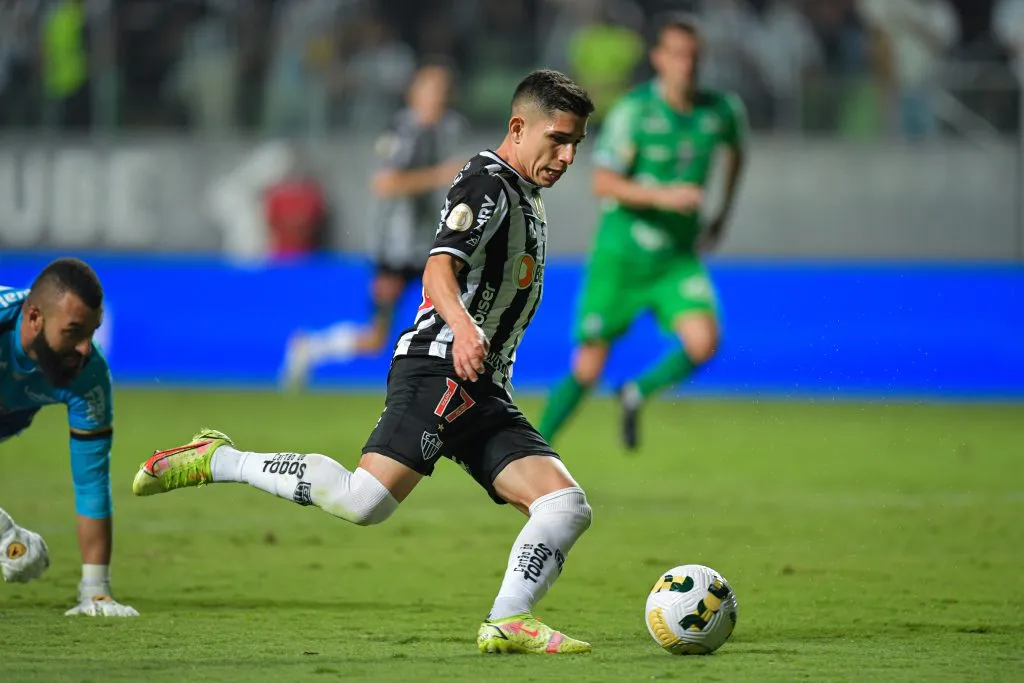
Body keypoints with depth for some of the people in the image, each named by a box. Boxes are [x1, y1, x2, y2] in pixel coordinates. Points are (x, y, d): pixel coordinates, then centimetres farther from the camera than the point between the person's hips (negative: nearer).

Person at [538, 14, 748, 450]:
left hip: (677, 259, 3)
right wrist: (663, 196, -29)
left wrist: (725, 211, 20)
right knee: (588, 368, 1)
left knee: (703, 342, -21)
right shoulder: (634, 110, -13)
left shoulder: (720, 111, -1)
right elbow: (603, 183, -17)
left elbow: (736, 149, 24)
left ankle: (638, 394, 8)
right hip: (621, 254, -3)